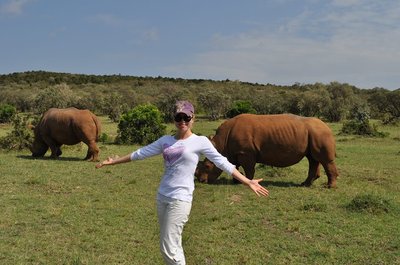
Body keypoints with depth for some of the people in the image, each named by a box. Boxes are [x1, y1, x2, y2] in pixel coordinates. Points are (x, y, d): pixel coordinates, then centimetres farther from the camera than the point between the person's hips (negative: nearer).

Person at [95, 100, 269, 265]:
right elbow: (141, 153, 16)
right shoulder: (166, 140, 9)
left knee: (169, 248, -7)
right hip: (162, 197, 6)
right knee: (171, 246, 14)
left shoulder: (200, 141, -4)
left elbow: (223, 163, -7)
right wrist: (114, 162, 19)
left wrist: (248, 182, -13)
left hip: (180, 199, -6)